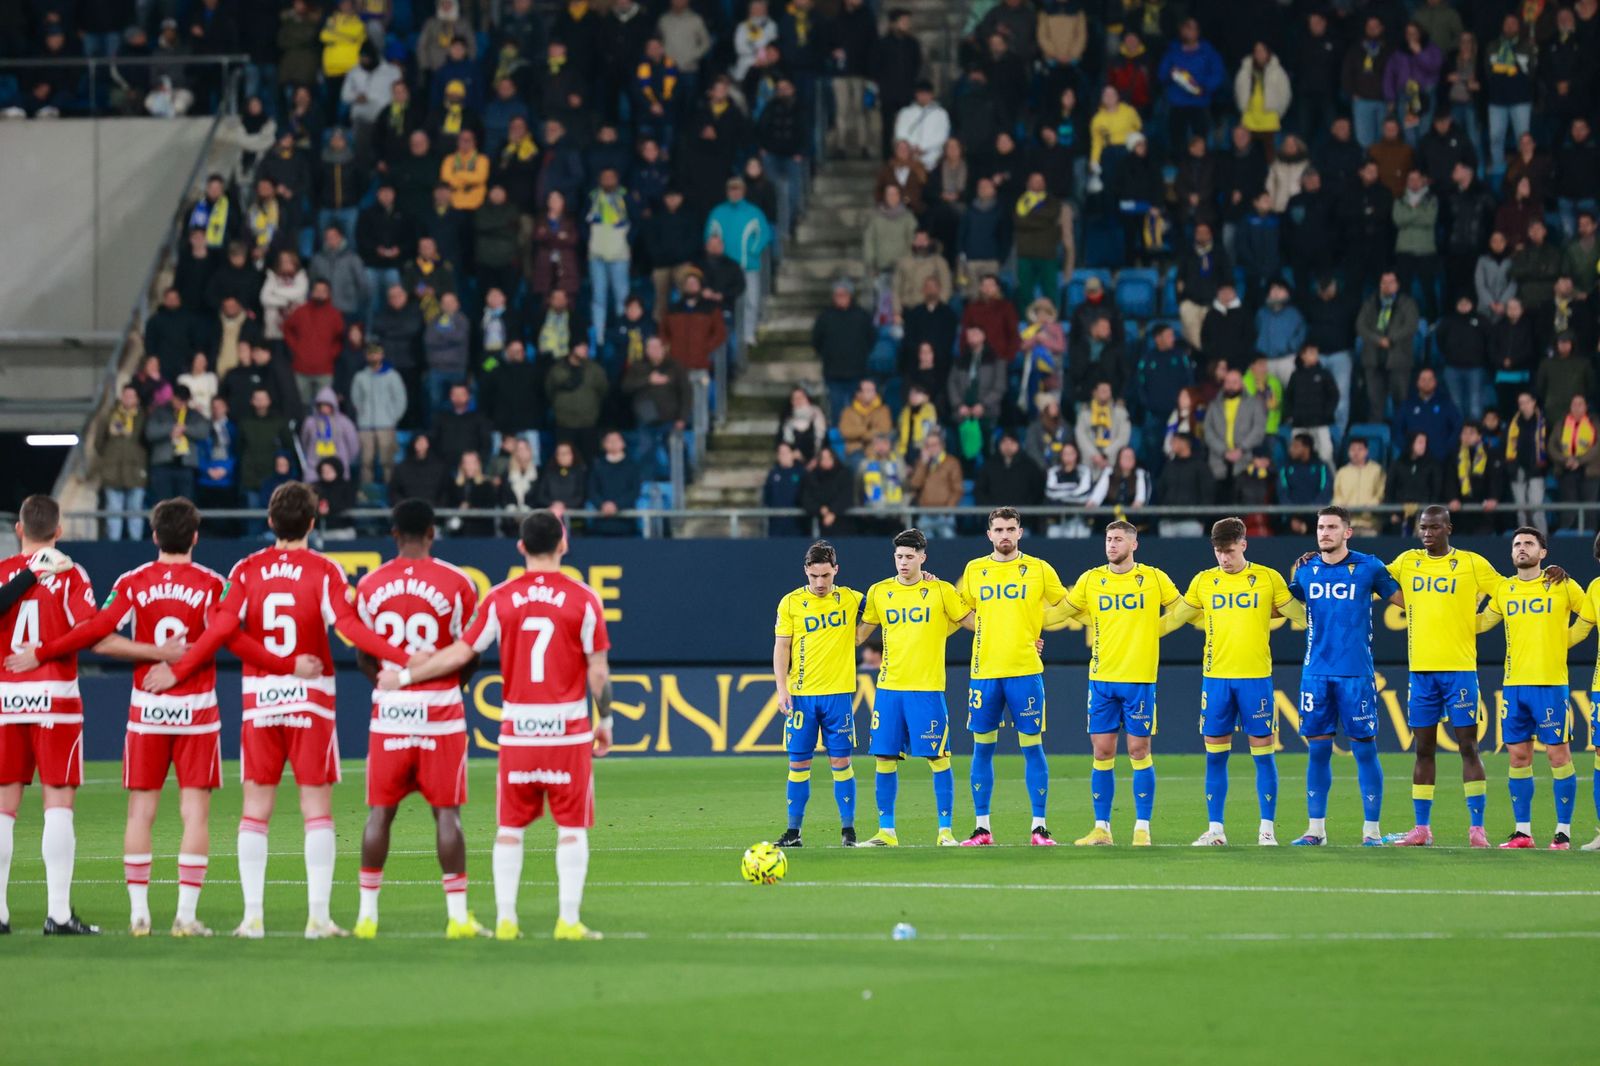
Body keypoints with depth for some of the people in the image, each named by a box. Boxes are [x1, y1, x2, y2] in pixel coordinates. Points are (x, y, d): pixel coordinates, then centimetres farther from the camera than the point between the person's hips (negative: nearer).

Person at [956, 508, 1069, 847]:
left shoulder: (1039, 570, 2)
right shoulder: (974, 570, 8)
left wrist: (1033, 630, 6)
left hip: (1025, 670, -2)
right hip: (984, 672, 2)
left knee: (1032, 747, -2)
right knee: (982, 748, 3)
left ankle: (1039, 827, 1)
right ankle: (982, 828, 9)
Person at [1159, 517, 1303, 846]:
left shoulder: (1268, 578, 2)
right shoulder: (1204, 582, 8)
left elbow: (1300, 614, 8)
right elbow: (1174, 617, 15)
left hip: (1256, 677, -2)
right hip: (1215, 677, 2)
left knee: (1263, 752, -2)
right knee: (1215, 754, 3)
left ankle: (1267, 829, 3)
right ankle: (1215, 829, 8)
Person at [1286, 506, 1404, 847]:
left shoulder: (1368, 567, -2)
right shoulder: (1305, 570, 7)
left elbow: (1404, 598, 7)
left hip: (1356, 673, -3)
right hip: (1316, 673, 3)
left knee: (1364, 749, -2)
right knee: (1318, 749, 5)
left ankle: (1372, 829, 4)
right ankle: (1316, 828, 11)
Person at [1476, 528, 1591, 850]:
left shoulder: (1562, 586, -1)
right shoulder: (1504, 590, 9)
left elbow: (1588, 615, 11)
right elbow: (1483, 621, 22)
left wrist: (1564, 641, 5)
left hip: (1551, 684, -4)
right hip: (1514, 684, 4)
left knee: (1558, 753, -4)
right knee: (1518, 756, 5)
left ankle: (1563, 832, 1)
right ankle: (1522, 831, 12)